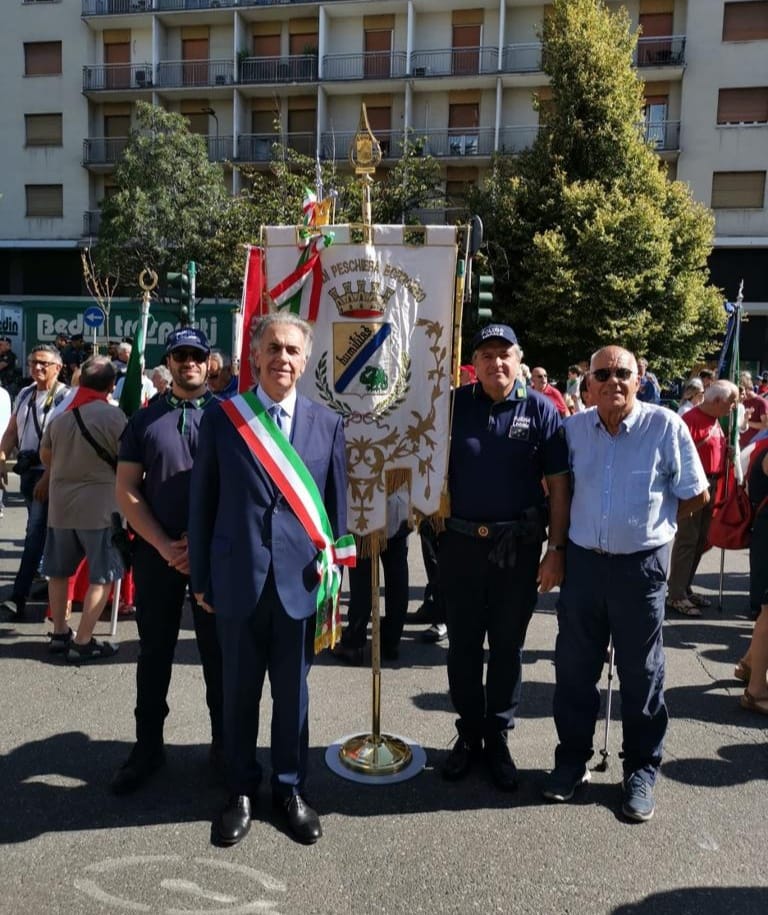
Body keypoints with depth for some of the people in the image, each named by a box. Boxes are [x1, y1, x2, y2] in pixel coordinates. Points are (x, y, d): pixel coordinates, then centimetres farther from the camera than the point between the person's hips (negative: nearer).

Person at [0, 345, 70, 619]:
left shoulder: (65, 398, -12)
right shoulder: (24, 395, 11)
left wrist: (47, 477, -20)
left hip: (49, 474, -8)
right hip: (26, 470, 8)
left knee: (36, 532, -8)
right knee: (38, 529, 16)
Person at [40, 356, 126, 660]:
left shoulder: (61, 414, 4)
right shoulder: (113, 415, -14)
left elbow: (45, 455, 17)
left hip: (60, 503, 6)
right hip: (99, 505, -6)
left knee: (58, 571, 18)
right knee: (101, 576, 3)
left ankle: (59, 634, 27)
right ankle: (82, 642, 3)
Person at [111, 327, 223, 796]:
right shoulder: (144, 419, 7)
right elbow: (126, 490, 3)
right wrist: (164, 546, -8)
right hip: (156, 552, 2)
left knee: (218, 650, 7)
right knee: (155, 651, 11)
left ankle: (224, 742, 22)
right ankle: (148, 745, 24)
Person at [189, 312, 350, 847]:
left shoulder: (327, 424, 2)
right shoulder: (222, 418, -1)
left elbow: (337, 506, 5)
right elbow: (203, 502, 2)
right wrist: (202, 577, 3)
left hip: (300, 579, 1)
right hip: (238, 578, 0)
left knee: (292, 691, 13)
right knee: (240, 691, 14)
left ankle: (290, 788, 33)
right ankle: (242, 789, 34)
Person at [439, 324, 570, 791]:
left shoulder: (541, 410, -3)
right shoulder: (454, 404, 1)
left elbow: (559, 486, -3)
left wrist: (557, 549, -7)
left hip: (518, 547, -1)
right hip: (461, 542, 1)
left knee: (507, 647, 12)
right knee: (463, 645, 12)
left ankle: (498, 738, 29)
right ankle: (469, 733, 30)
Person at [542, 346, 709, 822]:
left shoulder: (666, 426, -8)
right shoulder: (573, 429, 1)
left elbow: (697, 495, 0)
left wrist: (648, 521, 4)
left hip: (641, 565, -3)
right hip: (583, 562, 3)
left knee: (641, 674, 11)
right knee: (574, 668, 12)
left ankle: (642, 769, 28)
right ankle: (573, 758, 30)